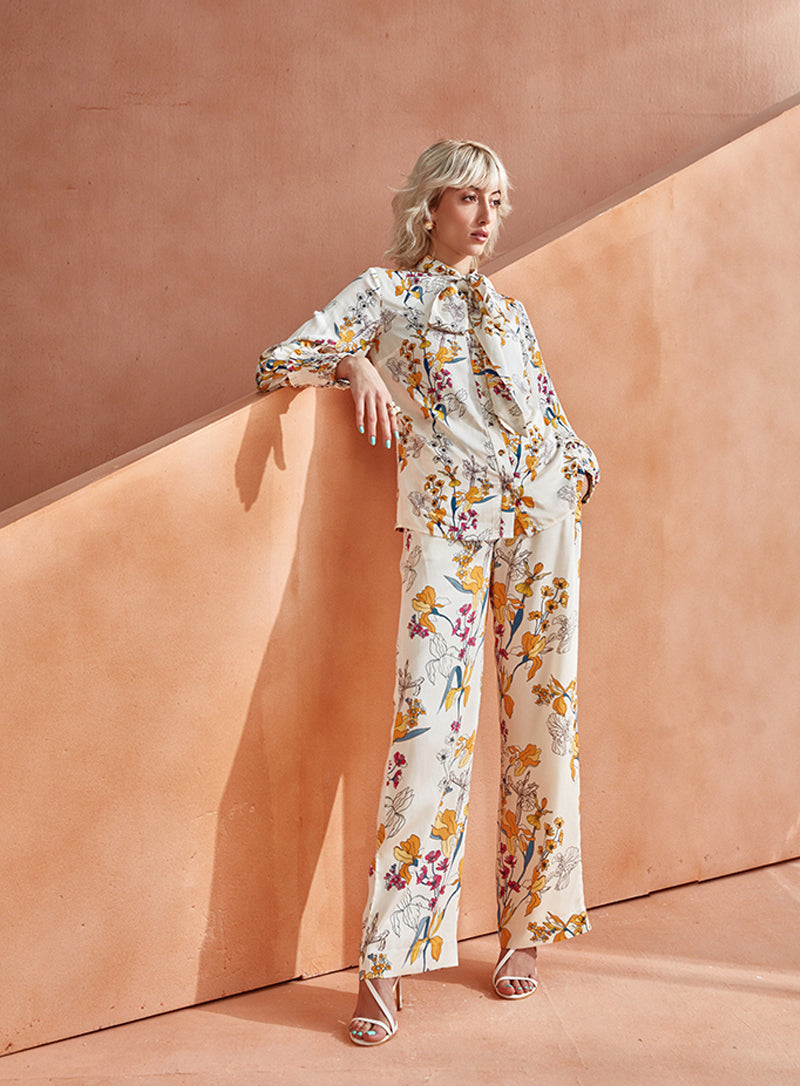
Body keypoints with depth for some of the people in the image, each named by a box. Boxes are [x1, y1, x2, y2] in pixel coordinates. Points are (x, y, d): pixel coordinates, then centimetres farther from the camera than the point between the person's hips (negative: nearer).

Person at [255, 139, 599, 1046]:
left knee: (543, 716, 2)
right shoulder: (386, 292, 12)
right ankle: (386, 962, -5)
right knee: (434, 724, -13)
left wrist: (577, 472, 5)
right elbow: (277, 364, 6)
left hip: (540, 510, 4)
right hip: (446, 518, -4)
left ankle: (526, 928, 17)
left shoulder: (510, 312, 23)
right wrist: (356, 364, -11)